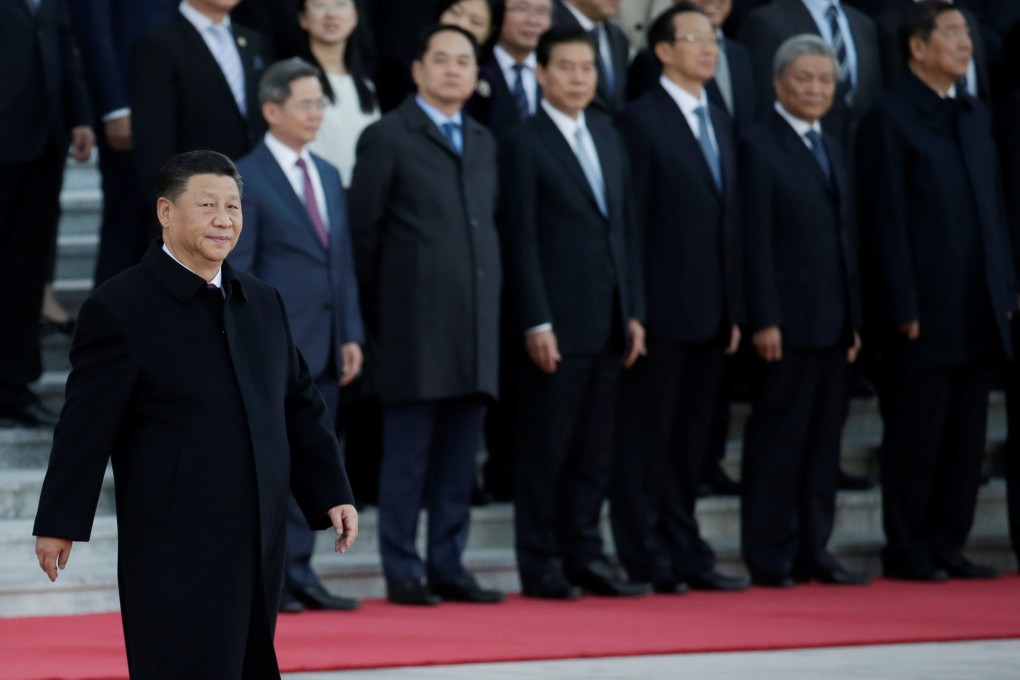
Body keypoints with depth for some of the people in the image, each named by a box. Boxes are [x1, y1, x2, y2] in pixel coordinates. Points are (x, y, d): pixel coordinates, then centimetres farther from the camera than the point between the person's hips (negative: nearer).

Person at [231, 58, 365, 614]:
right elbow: (235, 273, -8)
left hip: (324, 351, 7)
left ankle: (297, 575, 11)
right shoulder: (244, 180, -5)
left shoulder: (328, 176, 18)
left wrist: (350, 335, 11)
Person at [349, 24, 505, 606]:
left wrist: (490, 304, 12)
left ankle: (448, 567, 12)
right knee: (408, 455, -3)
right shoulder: (387, 138, 0)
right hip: (415, 327, -6)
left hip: (475, 327, 6)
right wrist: (381, 314, -2)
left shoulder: (484, 143, 18)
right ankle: (403, 574, 1)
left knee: (459, 459, 6)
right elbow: (365, 233, -1)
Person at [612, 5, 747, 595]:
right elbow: (631, 221, -10)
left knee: (692, 440, 11)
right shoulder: (642, 121, -7)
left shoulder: (720, 122, 16)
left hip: (711, 313, 7)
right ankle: (646, 560, 2)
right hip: (663, 310, -7)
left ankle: (686, 555, 16)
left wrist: (735, 309, 13)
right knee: (648, 437, -2)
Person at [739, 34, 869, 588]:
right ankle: (770, 558, 1)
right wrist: (764, 321, -16)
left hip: (833, 322, 7)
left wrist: (854, 317, 13)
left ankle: (812, 551, 14)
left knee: (824, 437, 8)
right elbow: (756, 241, -11)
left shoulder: (832, 149, 18)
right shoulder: (759, 148, -6)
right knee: (779, 438, -3)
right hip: (788, 323, -7)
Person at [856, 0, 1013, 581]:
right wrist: (904, 308, -13)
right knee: (916, 437, -1)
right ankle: (906, 551, 7)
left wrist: (1007, 287, 10)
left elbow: (994, 205, 17)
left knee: (968, 436, 8)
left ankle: (948, 546, 14)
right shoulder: (891, 120, -6)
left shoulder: (976, 115, 16)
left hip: (981, 310, 7)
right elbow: (887, 222, -9)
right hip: (927, 311, -7)